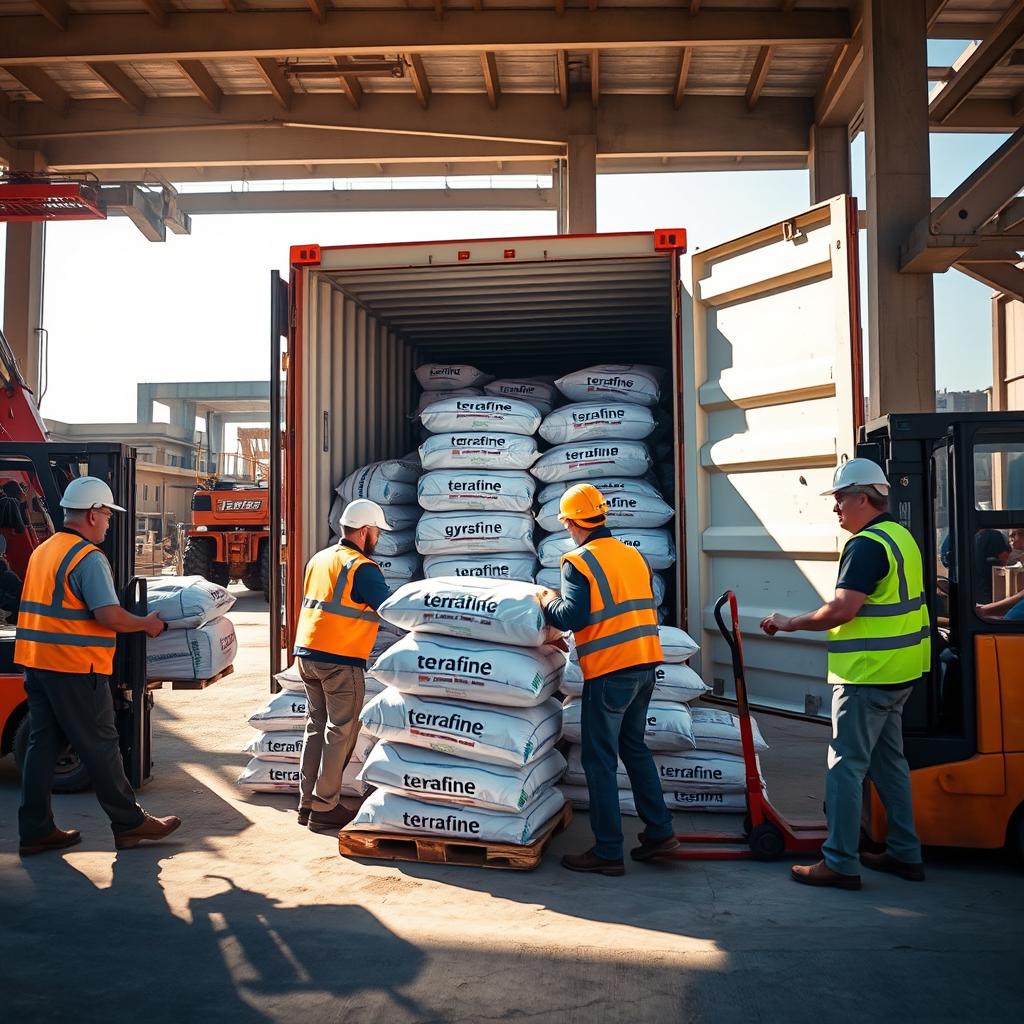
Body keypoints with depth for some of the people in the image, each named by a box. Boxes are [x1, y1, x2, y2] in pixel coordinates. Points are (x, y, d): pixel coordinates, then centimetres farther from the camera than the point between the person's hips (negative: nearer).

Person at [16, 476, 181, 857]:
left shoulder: (42, 551, 14)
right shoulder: (89, 557, -14)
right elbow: (110, 617, -21)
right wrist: (147, 624, -4)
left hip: (36, 663, 8)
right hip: (75, 668, -8)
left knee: (42, 744, 12)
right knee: (100, 747, 1)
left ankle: (35, 830, 17)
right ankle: (130, 824, 12)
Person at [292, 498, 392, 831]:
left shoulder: (319, 559, 13)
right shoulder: (362, 568, -13)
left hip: (307, 653, 8)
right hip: (341, 660, -8)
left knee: (316, 726, 15)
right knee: (341, 732, 2)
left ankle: (307, 803, 19)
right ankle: (325, 808, 6)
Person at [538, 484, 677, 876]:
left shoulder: (579, 561, -10)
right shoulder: (634, 555, 11)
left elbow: (572, 616, -19)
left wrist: (548, 601, 0)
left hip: (609, 671, -7)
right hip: (645, 664, 7)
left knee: (599, 760, 2)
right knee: (634, 747, 21)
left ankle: (607, 852, 7)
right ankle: (659, 830, 24)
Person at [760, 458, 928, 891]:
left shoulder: (867, 545, -18)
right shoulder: (901, 536, 14)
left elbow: (841, 610, -24)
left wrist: (791, 623, -12)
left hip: (867, 676, -10)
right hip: (899, 673, 10)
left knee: (846, 765, -4)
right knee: (888, 761, 18)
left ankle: (840, 863, 2)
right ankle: (905, 854, 26)